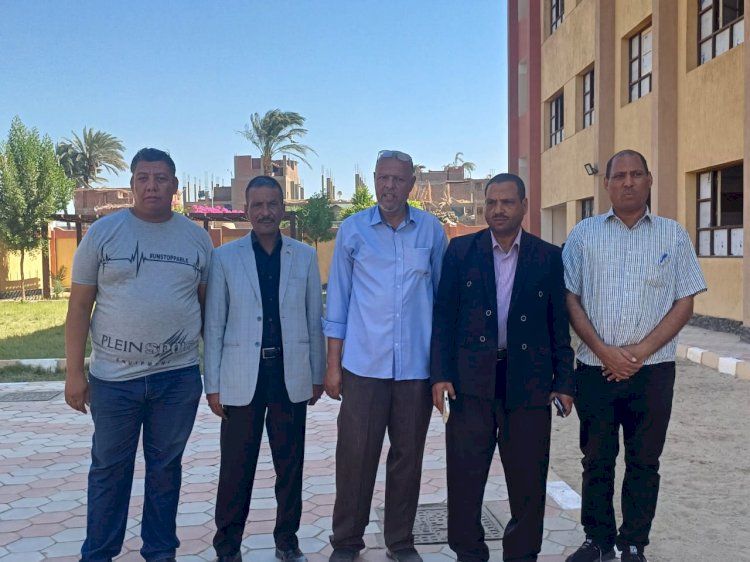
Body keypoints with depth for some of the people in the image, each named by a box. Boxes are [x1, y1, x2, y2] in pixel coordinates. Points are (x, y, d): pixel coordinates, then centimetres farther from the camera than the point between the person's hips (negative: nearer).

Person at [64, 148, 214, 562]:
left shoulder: (197, 238, 3)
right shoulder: (102, 232, -2)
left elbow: (207, 305, 9)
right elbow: (80, 305, 0)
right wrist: (74, 372, -4)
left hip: (178, 377, 1)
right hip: (113, 377, -1)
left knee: (165, 467, 13)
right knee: (109, 469, 11)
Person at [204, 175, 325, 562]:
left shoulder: (305, 256, 4)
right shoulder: (225, 257, 1)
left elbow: (315, 320, 7)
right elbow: (214, 324, 1)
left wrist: (317, 375, 6)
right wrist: (212, 384, -1)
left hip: (291, 377, 1)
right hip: (242, 379, -1)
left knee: (290, 464, 11)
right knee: (236, 468, 7)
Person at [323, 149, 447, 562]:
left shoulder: (431, 230, 4)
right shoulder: (352, 229, 2)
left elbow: (442, 294, 10)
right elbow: (338, 300, 4)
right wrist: (332, 364, 1)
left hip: (417, 364, 1)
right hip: (363, 363, -1)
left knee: (408, 455, 10)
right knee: (355, 455, 3)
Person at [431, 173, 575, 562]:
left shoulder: (548, 257, 5)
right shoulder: (461, 250, 5)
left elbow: (559, 323, 6)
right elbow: (443, 315, 3)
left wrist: (564, 381, 2)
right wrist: (440, 373, -4)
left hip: (528, 381, 0)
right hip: (472, 381, 0)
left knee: (528, 479, 9)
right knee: (465, 476, 7)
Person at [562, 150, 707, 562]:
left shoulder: (672, 235, 4)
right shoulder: (584, 234, 4)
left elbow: (684, 304, 1)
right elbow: (570, 299, 1)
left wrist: (639, 352, -10)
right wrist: (604, 351, -9)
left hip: (652, 370, 0)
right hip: (595, 369, 0)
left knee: (644, 462, 8)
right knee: (596, 461, 9)